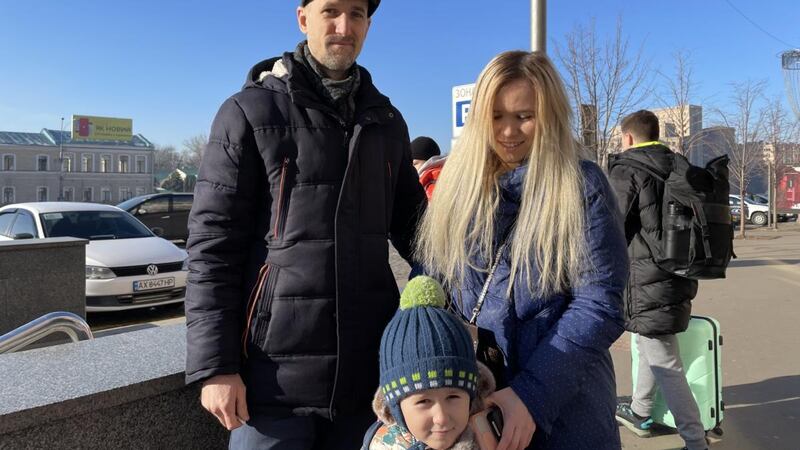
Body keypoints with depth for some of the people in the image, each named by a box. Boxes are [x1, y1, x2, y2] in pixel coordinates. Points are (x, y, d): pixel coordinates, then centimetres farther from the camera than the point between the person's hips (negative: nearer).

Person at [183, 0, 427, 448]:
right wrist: (215, 365, -11)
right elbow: (213, 243, -6)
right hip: (276, 370, -3)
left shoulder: (387, 120, 11)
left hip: (368, 367, 4)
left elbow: (412, 226, 16)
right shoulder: (250, 112, -2)